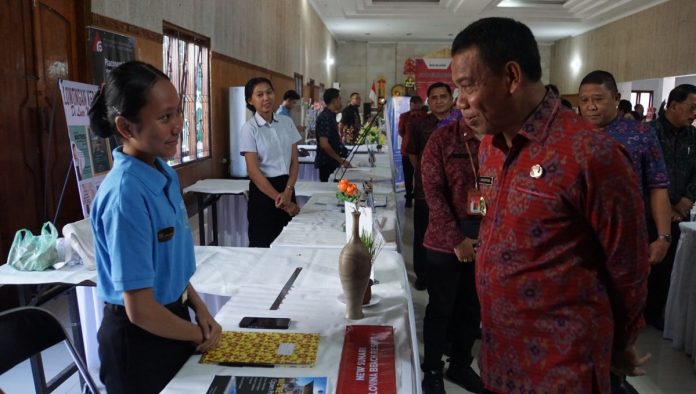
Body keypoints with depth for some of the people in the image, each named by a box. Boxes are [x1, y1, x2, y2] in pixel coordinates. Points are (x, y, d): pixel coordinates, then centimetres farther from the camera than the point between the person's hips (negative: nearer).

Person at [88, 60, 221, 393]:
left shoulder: (164, 173, -2)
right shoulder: (126, 194, -27)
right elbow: (140, 310, -25)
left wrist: (198, 309, 0)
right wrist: (201, 335, -10)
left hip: (172, 317, 8)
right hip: (140, 337, -7)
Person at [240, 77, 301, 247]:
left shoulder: (286, 122, 5)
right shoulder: (249, 128, -8)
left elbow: (294, 160, 4)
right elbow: (253, 171, -11)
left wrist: (288, 192, -10)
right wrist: (278, 198, -12)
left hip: (286, 188, 4)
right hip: (263, 191, -4)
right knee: (262, 245, 2)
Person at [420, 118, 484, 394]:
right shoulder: (442, 140, -6)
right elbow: (433, 193, -9)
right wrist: (456, 239, -13)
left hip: (487, 240, 3)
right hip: (446, 241, -3)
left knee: (472, 308, 16)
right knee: (440, 309, 9)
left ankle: (460, 365, 35)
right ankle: (432, 371, 26)